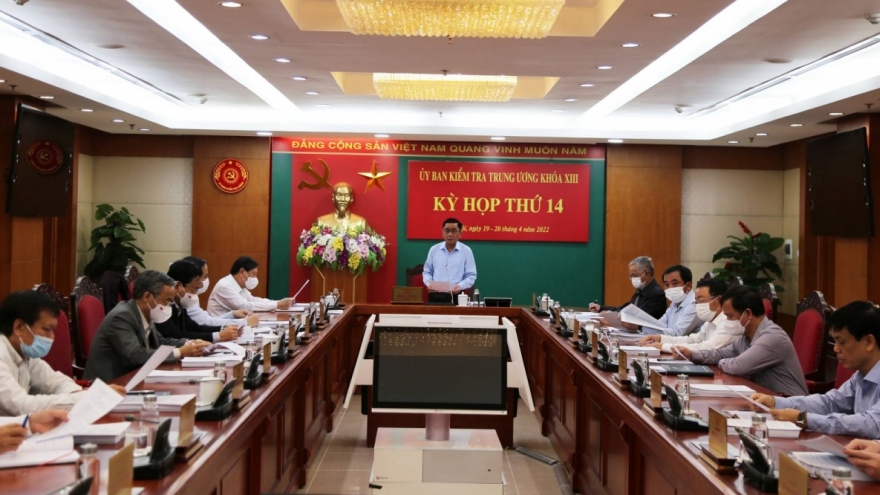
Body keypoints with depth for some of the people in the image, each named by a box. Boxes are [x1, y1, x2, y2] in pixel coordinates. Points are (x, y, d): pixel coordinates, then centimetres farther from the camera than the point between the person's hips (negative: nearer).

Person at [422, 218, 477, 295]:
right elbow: (427, 272, 15)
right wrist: (429, 283, -6)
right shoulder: (434, 249, 9)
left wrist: (460, 286, -17)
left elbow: (471, 276, 1)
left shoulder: (466, 251, 2)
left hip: (456, 294, -2)